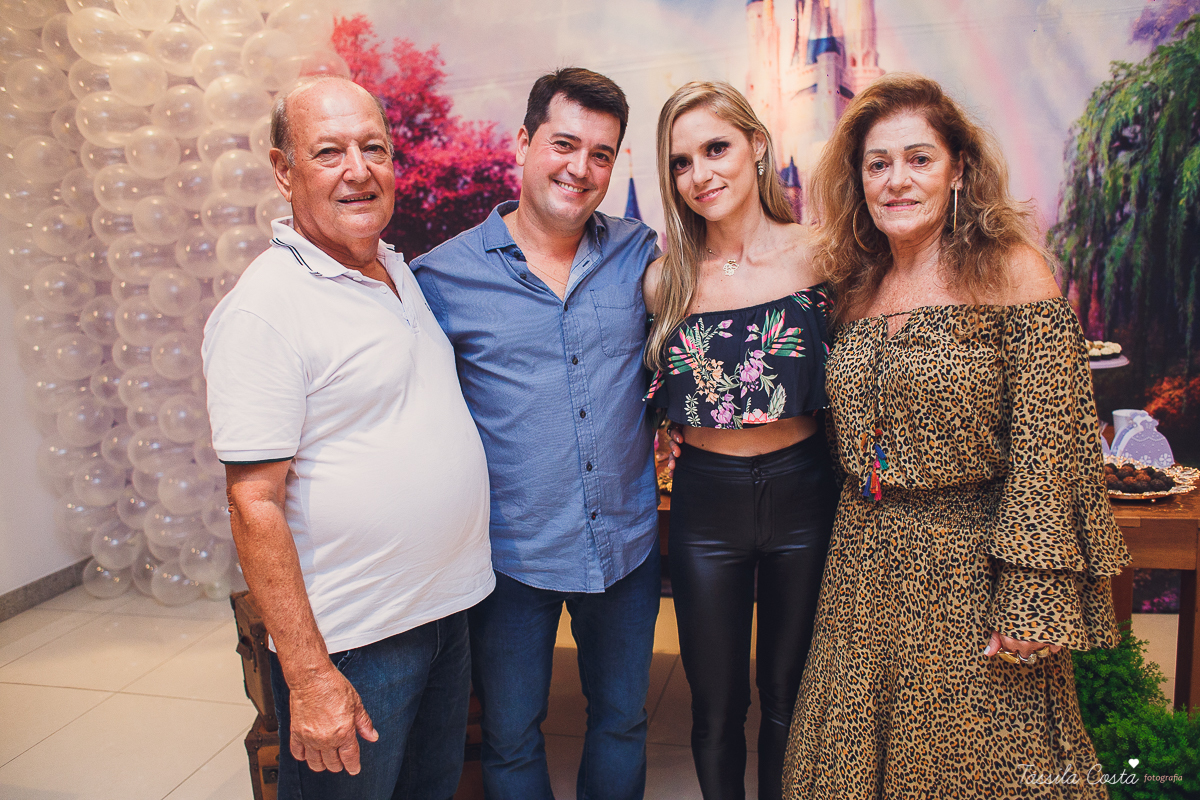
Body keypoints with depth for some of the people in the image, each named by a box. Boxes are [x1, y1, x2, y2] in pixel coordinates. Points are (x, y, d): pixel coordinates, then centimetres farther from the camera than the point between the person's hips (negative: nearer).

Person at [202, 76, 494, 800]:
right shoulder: (263, 309, -18)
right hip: (349, 644, -7)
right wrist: (308, 675, -19)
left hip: (452, 607, 8)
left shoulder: (402, 271, 7)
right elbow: (256, 504, -19)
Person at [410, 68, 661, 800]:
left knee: (623, 720, 23)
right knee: (510, 739, 18)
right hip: (511, 552, -2)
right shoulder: (445, 274, -9)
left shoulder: (641, 256, -1)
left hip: (627, 543, 3)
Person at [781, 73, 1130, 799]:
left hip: (971, 571, -5)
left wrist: (1032, 599, -18)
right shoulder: (858, 288, 6)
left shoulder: (1010, 270, -10)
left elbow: (1050, 446, -14)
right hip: (867, 569, 5)